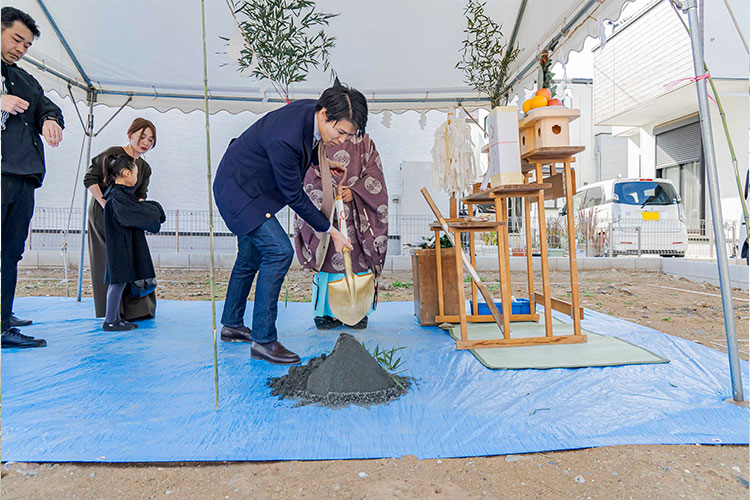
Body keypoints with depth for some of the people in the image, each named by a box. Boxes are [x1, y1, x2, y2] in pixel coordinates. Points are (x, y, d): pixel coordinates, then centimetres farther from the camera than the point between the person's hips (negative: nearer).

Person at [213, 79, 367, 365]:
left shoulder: (312, 110, -9)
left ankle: (232, 325, 34)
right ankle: (263, 340, -8)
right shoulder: (285, 138, -35)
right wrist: (331, 231, -17)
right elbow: (294, 197, -25)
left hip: (248, 188, 10)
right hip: (238, 192, -9)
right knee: (279, 250, -19)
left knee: (251, 257, 16)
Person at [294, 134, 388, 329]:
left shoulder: (364, 142, 13)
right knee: (327, 260, -3)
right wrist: (329, 191, -15)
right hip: (325, 212, 0)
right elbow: (311, 177, 3)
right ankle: (324, 313, 9)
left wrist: (353, 191, -12)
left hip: (357, 215, 0)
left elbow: (373, 176, 3)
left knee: (358, 259, -2)